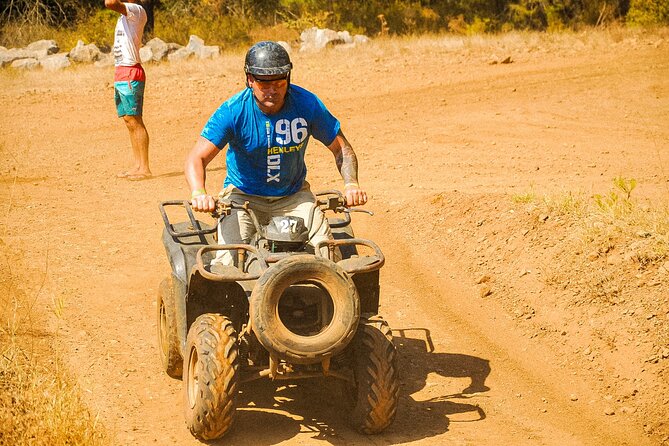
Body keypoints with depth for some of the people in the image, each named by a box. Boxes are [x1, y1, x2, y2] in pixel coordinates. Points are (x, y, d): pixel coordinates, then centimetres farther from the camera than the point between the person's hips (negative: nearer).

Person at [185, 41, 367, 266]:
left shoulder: (307, 104, -11)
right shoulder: (233, 111, -17)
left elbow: (341, 148, -2)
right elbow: (196, 158, -21)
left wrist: (351, 184, -22)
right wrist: (198, 192, -42)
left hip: (293, 196, 2)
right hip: (243, 195, -2)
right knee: (229, 259, -24)